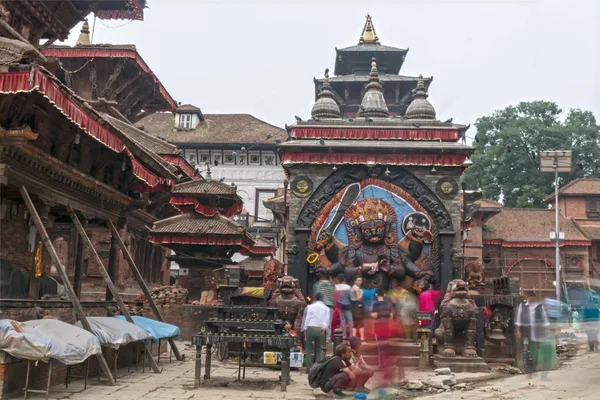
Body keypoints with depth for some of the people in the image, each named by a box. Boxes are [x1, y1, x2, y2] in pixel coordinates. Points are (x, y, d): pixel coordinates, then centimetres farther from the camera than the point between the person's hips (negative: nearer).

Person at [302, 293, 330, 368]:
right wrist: (324, 328, 7)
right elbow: (327, 320, 2)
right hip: (320, 329, 1)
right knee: (319, 349, 10)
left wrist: (304, 329, 4)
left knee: (309, 349, 6)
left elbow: (305, 318, 2)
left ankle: (309, 367, 3)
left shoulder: (309, 307, 4)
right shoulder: (326, 308, 8)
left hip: (310, 328, -1)